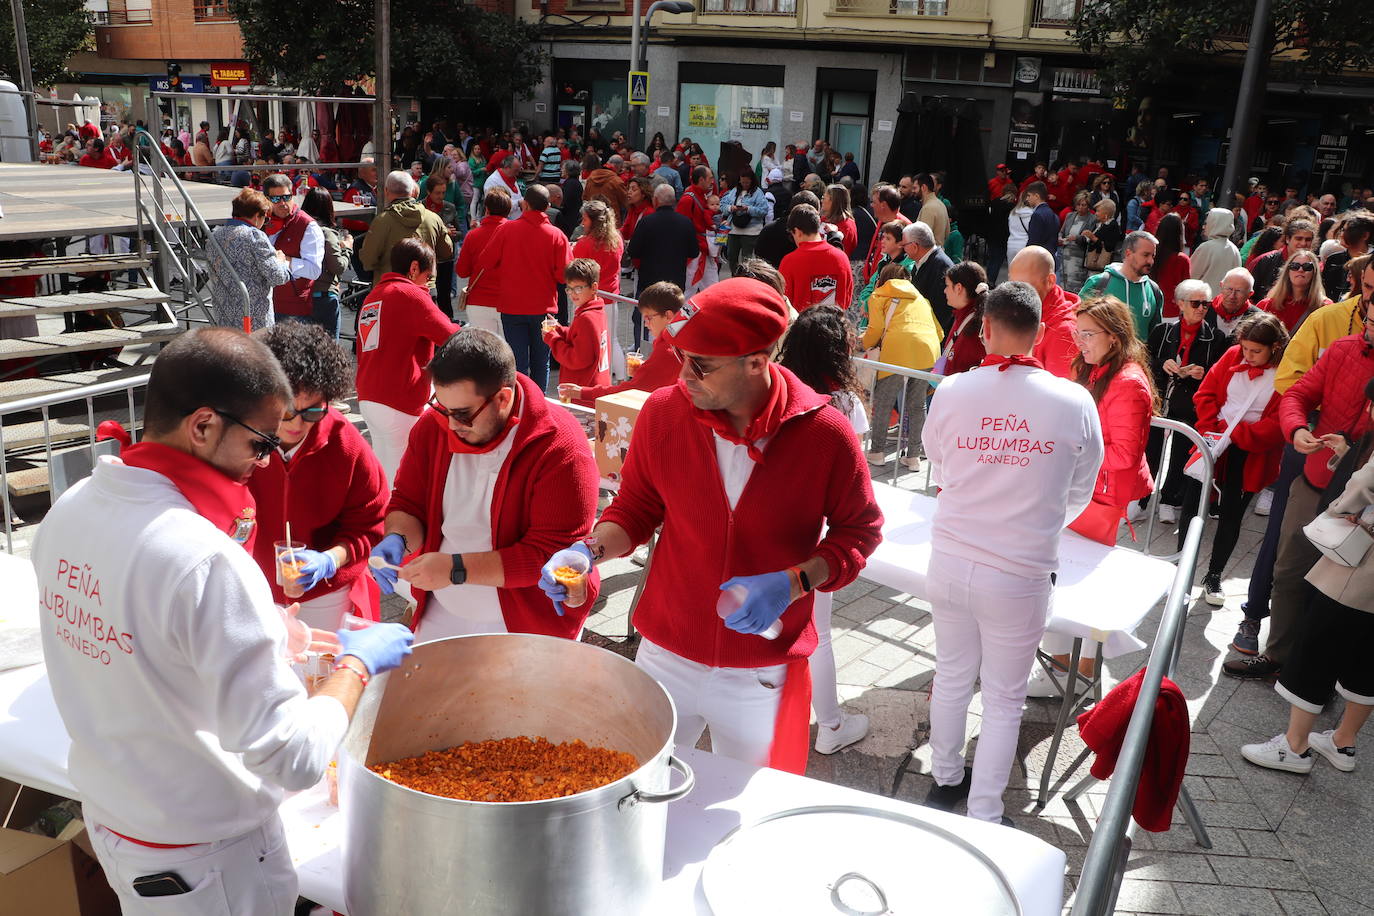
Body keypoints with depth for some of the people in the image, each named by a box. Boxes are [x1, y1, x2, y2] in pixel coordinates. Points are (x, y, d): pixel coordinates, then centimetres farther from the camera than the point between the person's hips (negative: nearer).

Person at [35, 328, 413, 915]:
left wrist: (270, 636, 7)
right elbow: (293, 758, -31)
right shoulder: (206, 562, -32)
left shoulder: (67, 510, -7)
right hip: (206, 854, -7)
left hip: (106, 818, 7)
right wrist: (356, 663, -16)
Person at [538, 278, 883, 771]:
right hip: (666, 656, 2)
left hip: (764, 676, -1)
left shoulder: (824, 433, -17)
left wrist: (793, 583, -20)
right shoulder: (663, 412, -11)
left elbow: (859, 530, -4)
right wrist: (592, 549, -16)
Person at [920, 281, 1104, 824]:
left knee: (952, 677, 21)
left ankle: (945, 782, 41)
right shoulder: (1074, 402, -11)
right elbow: (1080, 493, 4)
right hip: (1020, 574, -2)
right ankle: (983, 818, 25)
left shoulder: (951, 392, -9)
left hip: (950, 561, 2)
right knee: (1003, 699, 13)